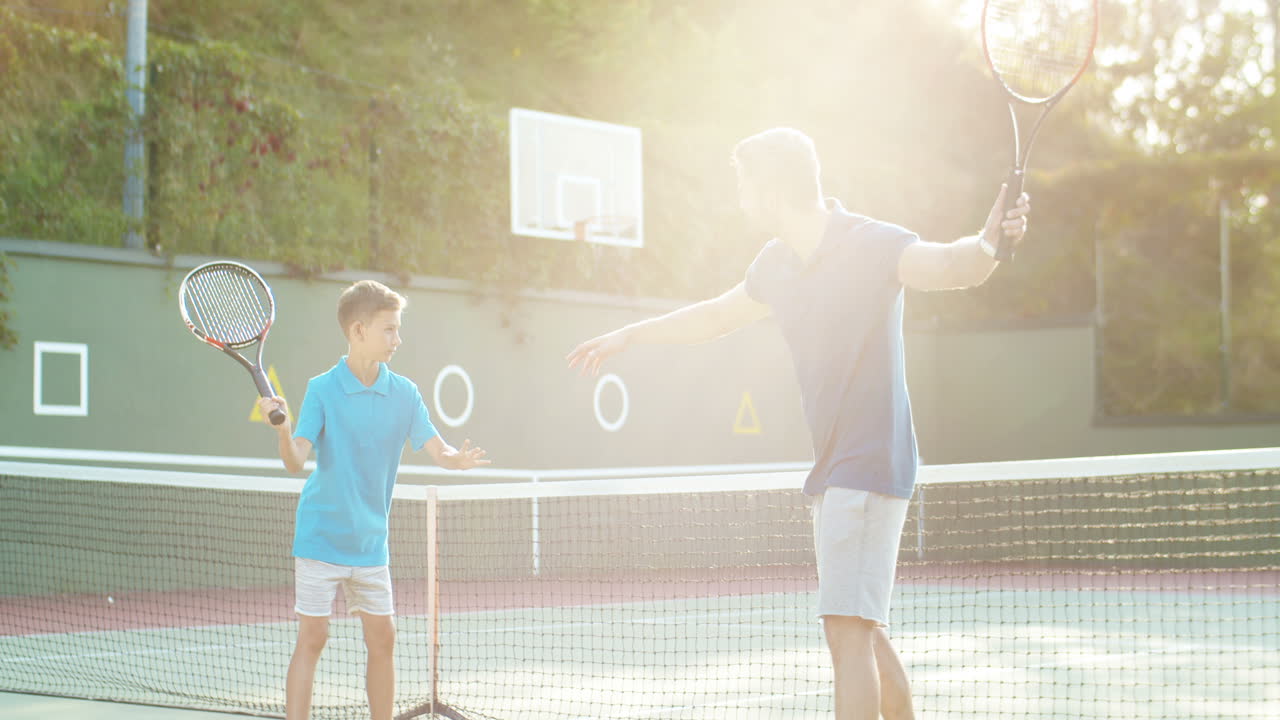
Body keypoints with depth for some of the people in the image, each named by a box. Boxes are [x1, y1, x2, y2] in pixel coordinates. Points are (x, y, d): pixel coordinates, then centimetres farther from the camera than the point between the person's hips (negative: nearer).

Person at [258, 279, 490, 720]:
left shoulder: (404, 393, 1)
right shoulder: (323, 389, -9)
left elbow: (437, 450, -3)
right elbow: (296, 461, -16)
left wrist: (458, 460, -26)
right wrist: (282, 427, -36)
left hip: (370, 542, 4)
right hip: (322, 536, -4)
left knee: (382, 639, 7)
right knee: (312, 638, -5)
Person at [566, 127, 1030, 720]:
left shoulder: (872, 244, -15)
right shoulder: (778, 264, 10)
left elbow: (949, 266, -34)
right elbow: (717, 316, 28)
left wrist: (987, 243, -56)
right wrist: (629, 335, 34)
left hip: (869, 466, -9)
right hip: (831, 471, 9)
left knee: (848, 630, -15)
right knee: (863, 633, 16)